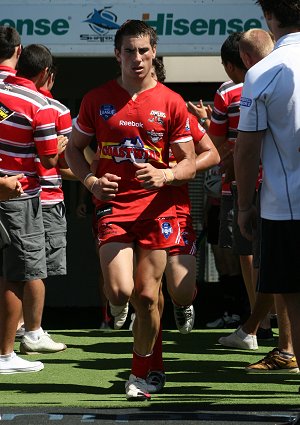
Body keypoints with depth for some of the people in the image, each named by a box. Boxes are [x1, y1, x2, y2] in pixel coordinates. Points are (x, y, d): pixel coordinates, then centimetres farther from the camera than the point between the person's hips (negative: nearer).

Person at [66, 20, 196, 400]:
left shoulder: (171, 103, 2)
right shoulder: (97, 99, 4)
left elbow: (189, 164, 5)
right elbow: (74, 148, 14)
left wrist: (164, 175, -17)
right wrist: (90, 180, -5)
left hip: (156, 209, 0)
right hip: (113, 206, 0)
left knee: (147, 296, 0)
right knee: (120, 290, -17)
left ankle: (140, 376, 17)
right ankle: (117, 307, 23)